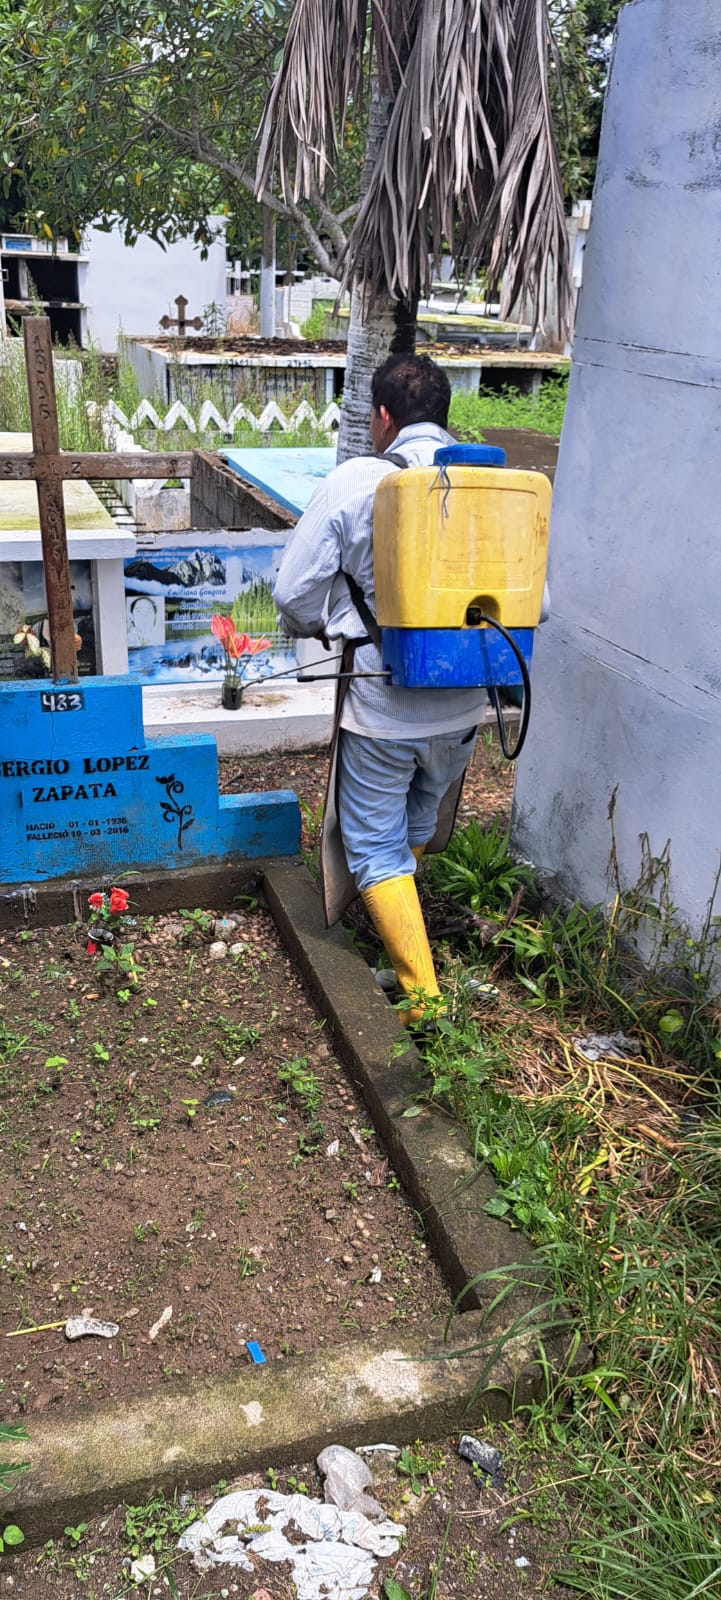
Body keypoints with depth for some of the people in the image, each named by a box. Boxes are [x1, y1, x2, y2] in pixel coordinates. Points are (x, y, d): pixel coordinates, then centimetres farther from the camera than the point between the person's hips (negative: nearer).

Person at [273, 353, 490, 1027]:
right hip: (464, 705, 5)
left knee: (373, 843, 11)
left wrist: (321, 627, 14)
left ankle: (422, 995, 11)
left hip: (383, 701, -4)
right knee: (421, 814, 29)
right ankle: (391, 906, 54)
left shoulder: (355, 481, -12)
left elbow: (295, 591, -9)